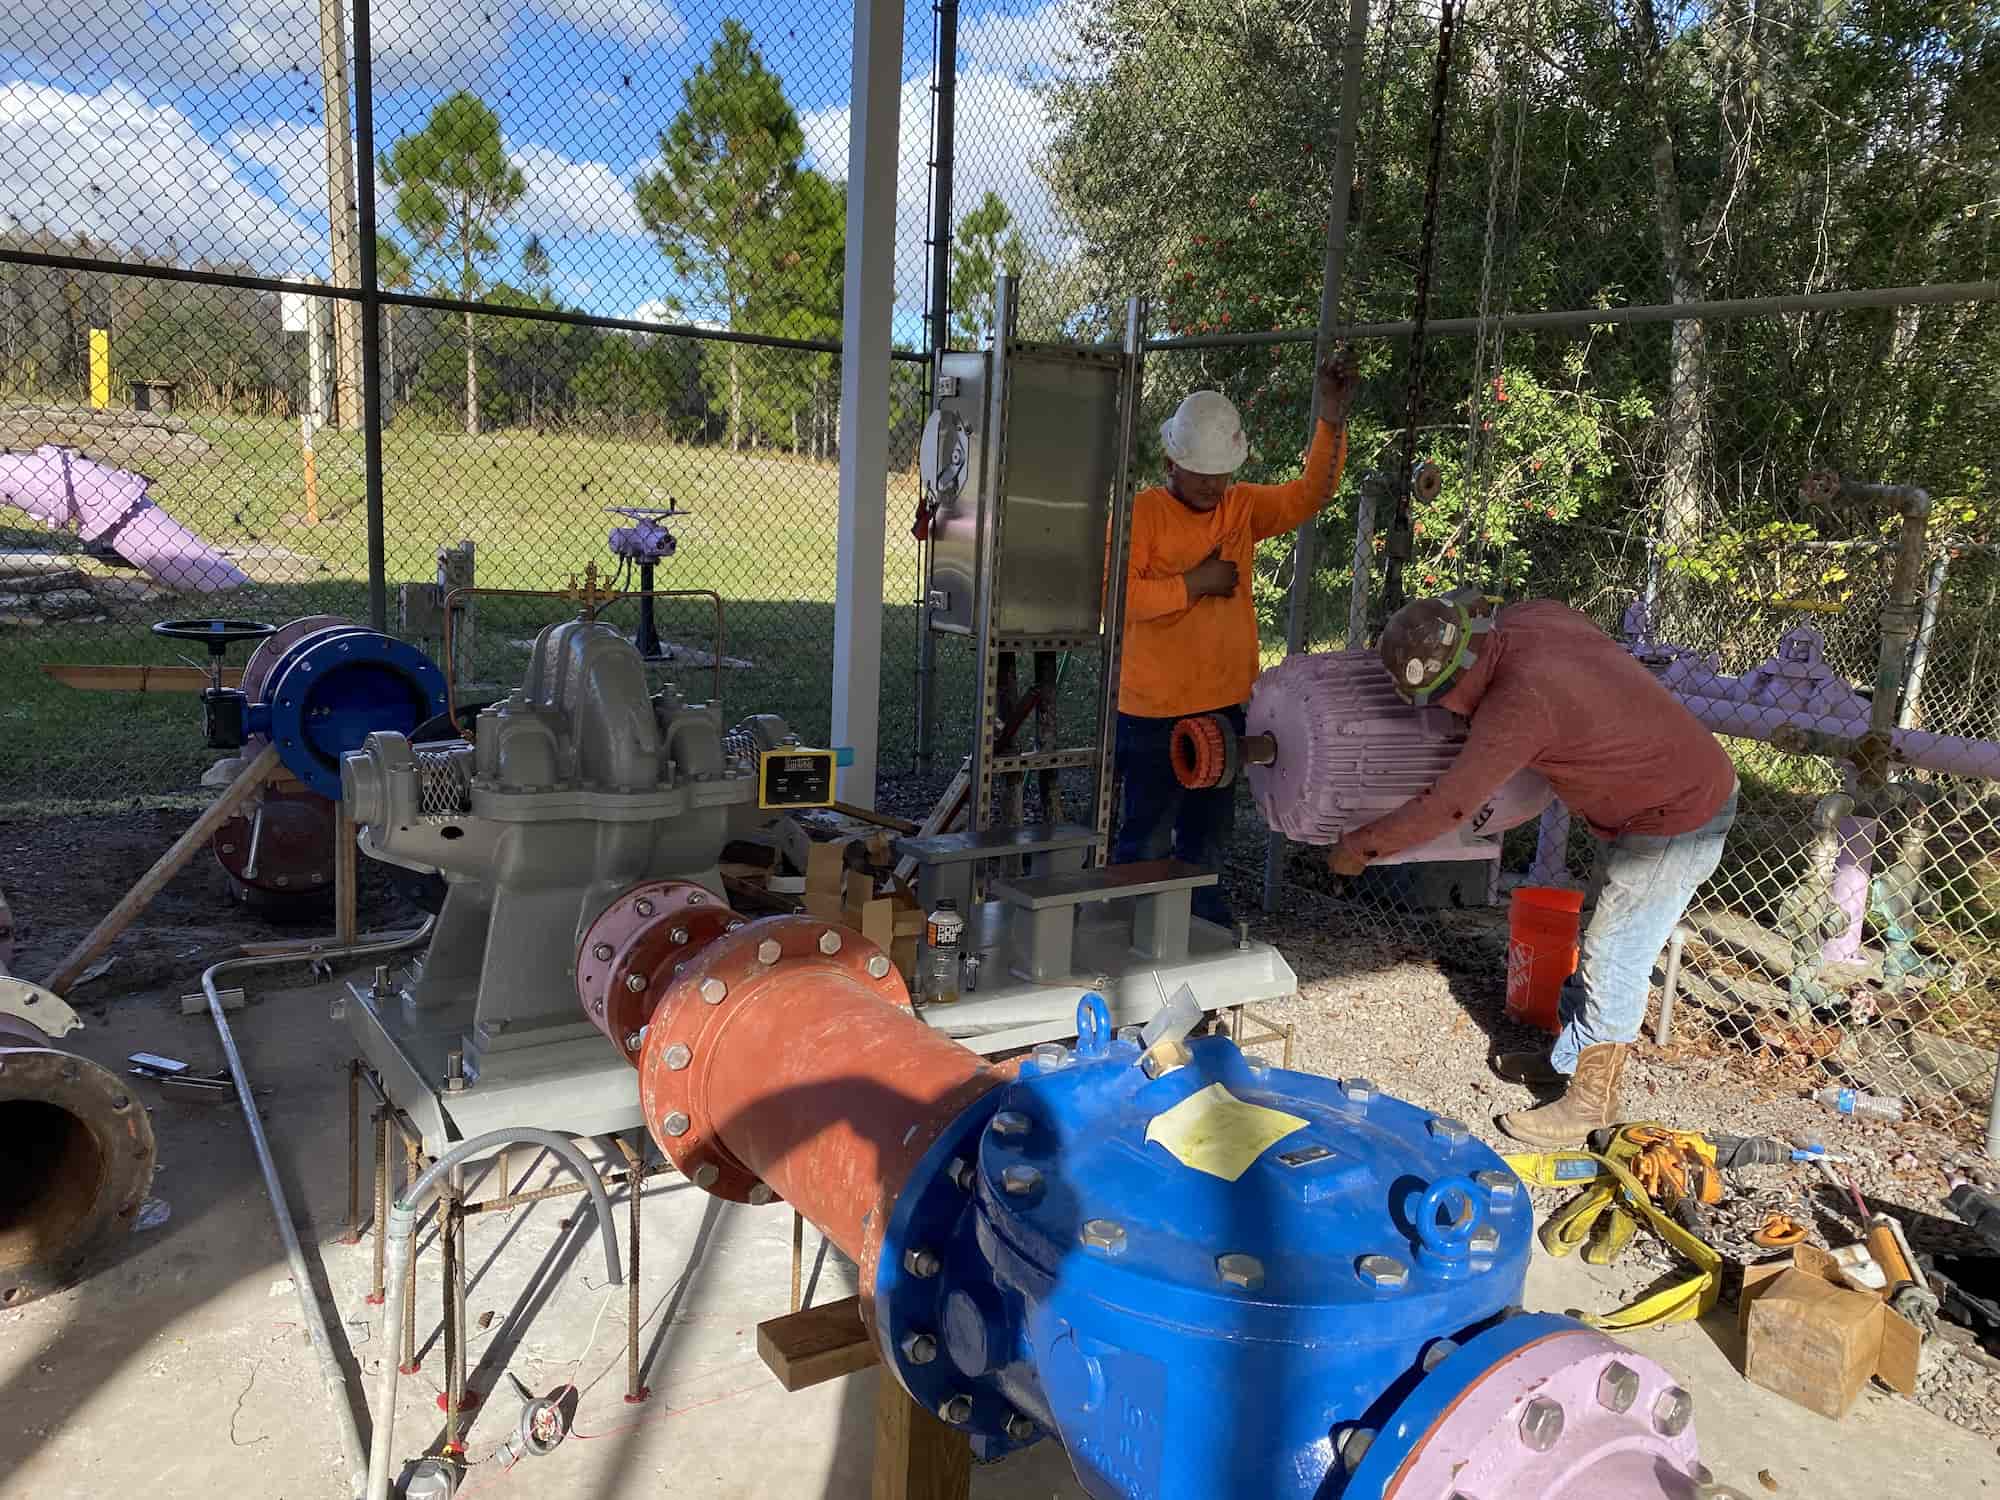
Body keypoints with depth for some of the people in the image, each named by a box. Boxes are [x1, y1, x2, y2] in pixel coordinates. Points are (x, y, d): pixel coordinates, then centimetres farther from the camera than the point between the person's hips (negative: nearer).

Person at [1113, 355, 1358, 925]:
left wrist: (1331, 421, -11)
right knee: (1148, 839, 3)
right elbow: (1114, 591, -22)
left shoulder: (1242, 507, 8)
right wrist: (1193, 584, -20)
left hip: (1225, 704, 6)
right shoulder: (1142, 512, -11)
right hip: (1156, 712, -6)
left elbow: (1307, 496, 1)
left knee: (1209, 836, 19)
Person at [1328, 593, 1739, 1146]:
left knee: (1615, 961, 0)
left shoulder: (1520, 702, -33)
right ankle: (1569, 1058, 35)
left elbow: (1448, 805, -29)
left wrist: (1360, 845, -16)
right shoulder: (1531, 616, -8)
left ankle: (1592, 1101, 15)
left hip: (1680, 820, -10)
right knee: (1605, 945, 20)